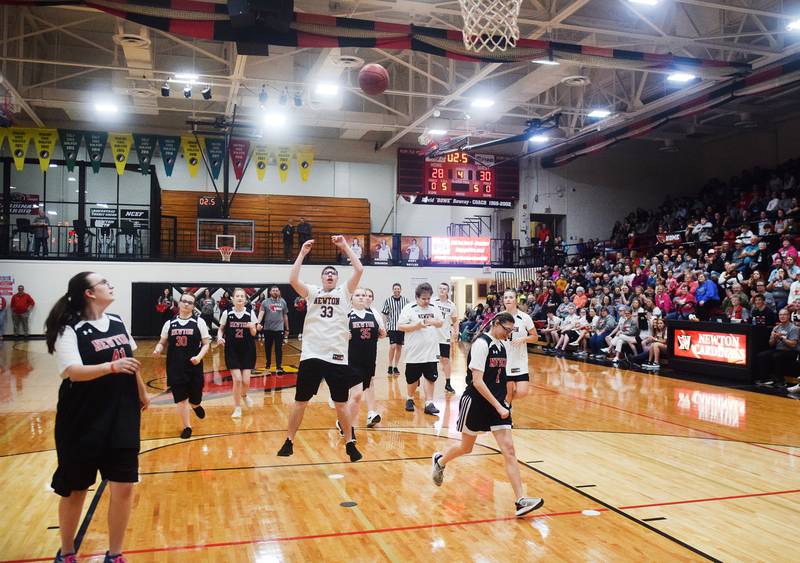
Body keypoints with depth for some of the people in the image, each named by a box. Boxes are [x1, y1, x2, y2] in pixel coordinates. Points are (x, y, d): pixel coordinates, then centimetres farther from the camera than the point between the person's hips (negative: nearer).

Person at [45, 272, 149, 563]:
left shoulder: (117, 322, 6)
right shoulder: (70, 330, -12)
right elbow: (72, 371, -25)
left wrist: (142, 392, 26)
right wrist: (112, 366, -37)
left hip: (122, 419, 5)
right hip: (83, 421, -5)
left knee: (123, 487, 3)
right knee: (75, 489, 11)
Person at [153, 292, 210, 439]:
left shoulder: (199, 322, -2)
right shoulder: (170, 323, 5)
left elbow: (206, 344, -2)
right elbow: (163, 343, 12)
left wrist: (199, 356, -19)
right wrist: (158, 349, -11)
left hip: (194, 366, -1)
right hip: (175, 367, 1)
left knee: (195, 398, 5)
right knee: (180, 398, 3)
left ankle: (195, 405, 42)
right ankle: (186, 427, 19)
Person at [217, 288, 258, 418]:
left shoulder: (250, 313, -2)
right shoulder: (227, 313, -4)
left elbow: (254, 334, 3)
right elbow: (221, 329, 7)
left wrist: (252, 328, -18)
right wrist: (220, 337, -13)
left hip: (247, 350, 1)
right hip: (232, 350, -1)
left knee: (246, 381, -2)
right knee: (237, 379, -8)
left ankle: (244, 395, 35)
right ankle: (237, 408, 12)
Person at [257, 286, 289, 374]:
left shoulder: (282, 302, 6)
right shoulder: (265, 302, 1)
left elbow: (285, 316, 11)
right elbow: (261, 313, -9)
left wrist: (287, 329, 11)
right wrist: (259, 323, -28)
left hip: (279, 329, 0)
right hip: (268, 329, 0)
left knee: (279, 349, -2)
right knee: (268, 348, 10)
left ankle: (278, 367, 1)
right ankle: (268, 365, 25)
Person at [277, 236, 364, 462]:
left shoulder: (344, 292, 7)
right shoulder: (312, 292, 8)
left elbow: (359, 270, -6)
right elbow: (293, 280, -9)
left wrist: (345, 246, -4)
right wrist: (302, 253, -8)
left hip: (337, 357, 0)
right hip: (311, 355, 1)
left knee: (341, 403, 8)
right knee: (300, 402, 9)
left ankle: (350, 443, 22)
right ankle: (289, 441, 23)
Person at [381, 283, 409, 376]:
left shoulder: (405, 300, 4)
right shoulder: (388, 300, -2)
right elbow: (384, 314, 3)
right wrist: (385, 326, -4)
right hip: (392, 327, -3)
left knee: (399, 347, 7)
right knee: (393, 346, -12)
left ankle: (395, 367, 17)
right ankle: (390, 366, 2)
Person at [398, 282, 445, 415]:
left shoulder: (434, 308, 6)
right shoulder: (409, 309, -9)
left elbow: (441, 323, 16)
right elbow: (400, 326, -11)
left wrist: (434, 322, -7)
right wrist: (417, 326, -21)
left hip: (431, 352, 3)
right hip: (414, 353, -3)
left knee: (430, 378, 2)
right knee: (412, 379, 10)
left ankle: (429, 404, 8)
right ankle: (409, 399, 32)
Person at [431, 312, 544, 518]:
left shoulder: (501, 345, 6)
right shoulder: (481, 343, -17)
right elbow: (477, 381, -22)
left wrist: (502, 404, 17)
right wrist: (498, 407, -23)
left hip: (497, 404, 6)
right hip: (476, 403, -6)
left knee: (509, 450, -4)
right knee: (466, 448, 13)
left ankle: (521, 501, -6)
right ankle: (440, 461, 45)